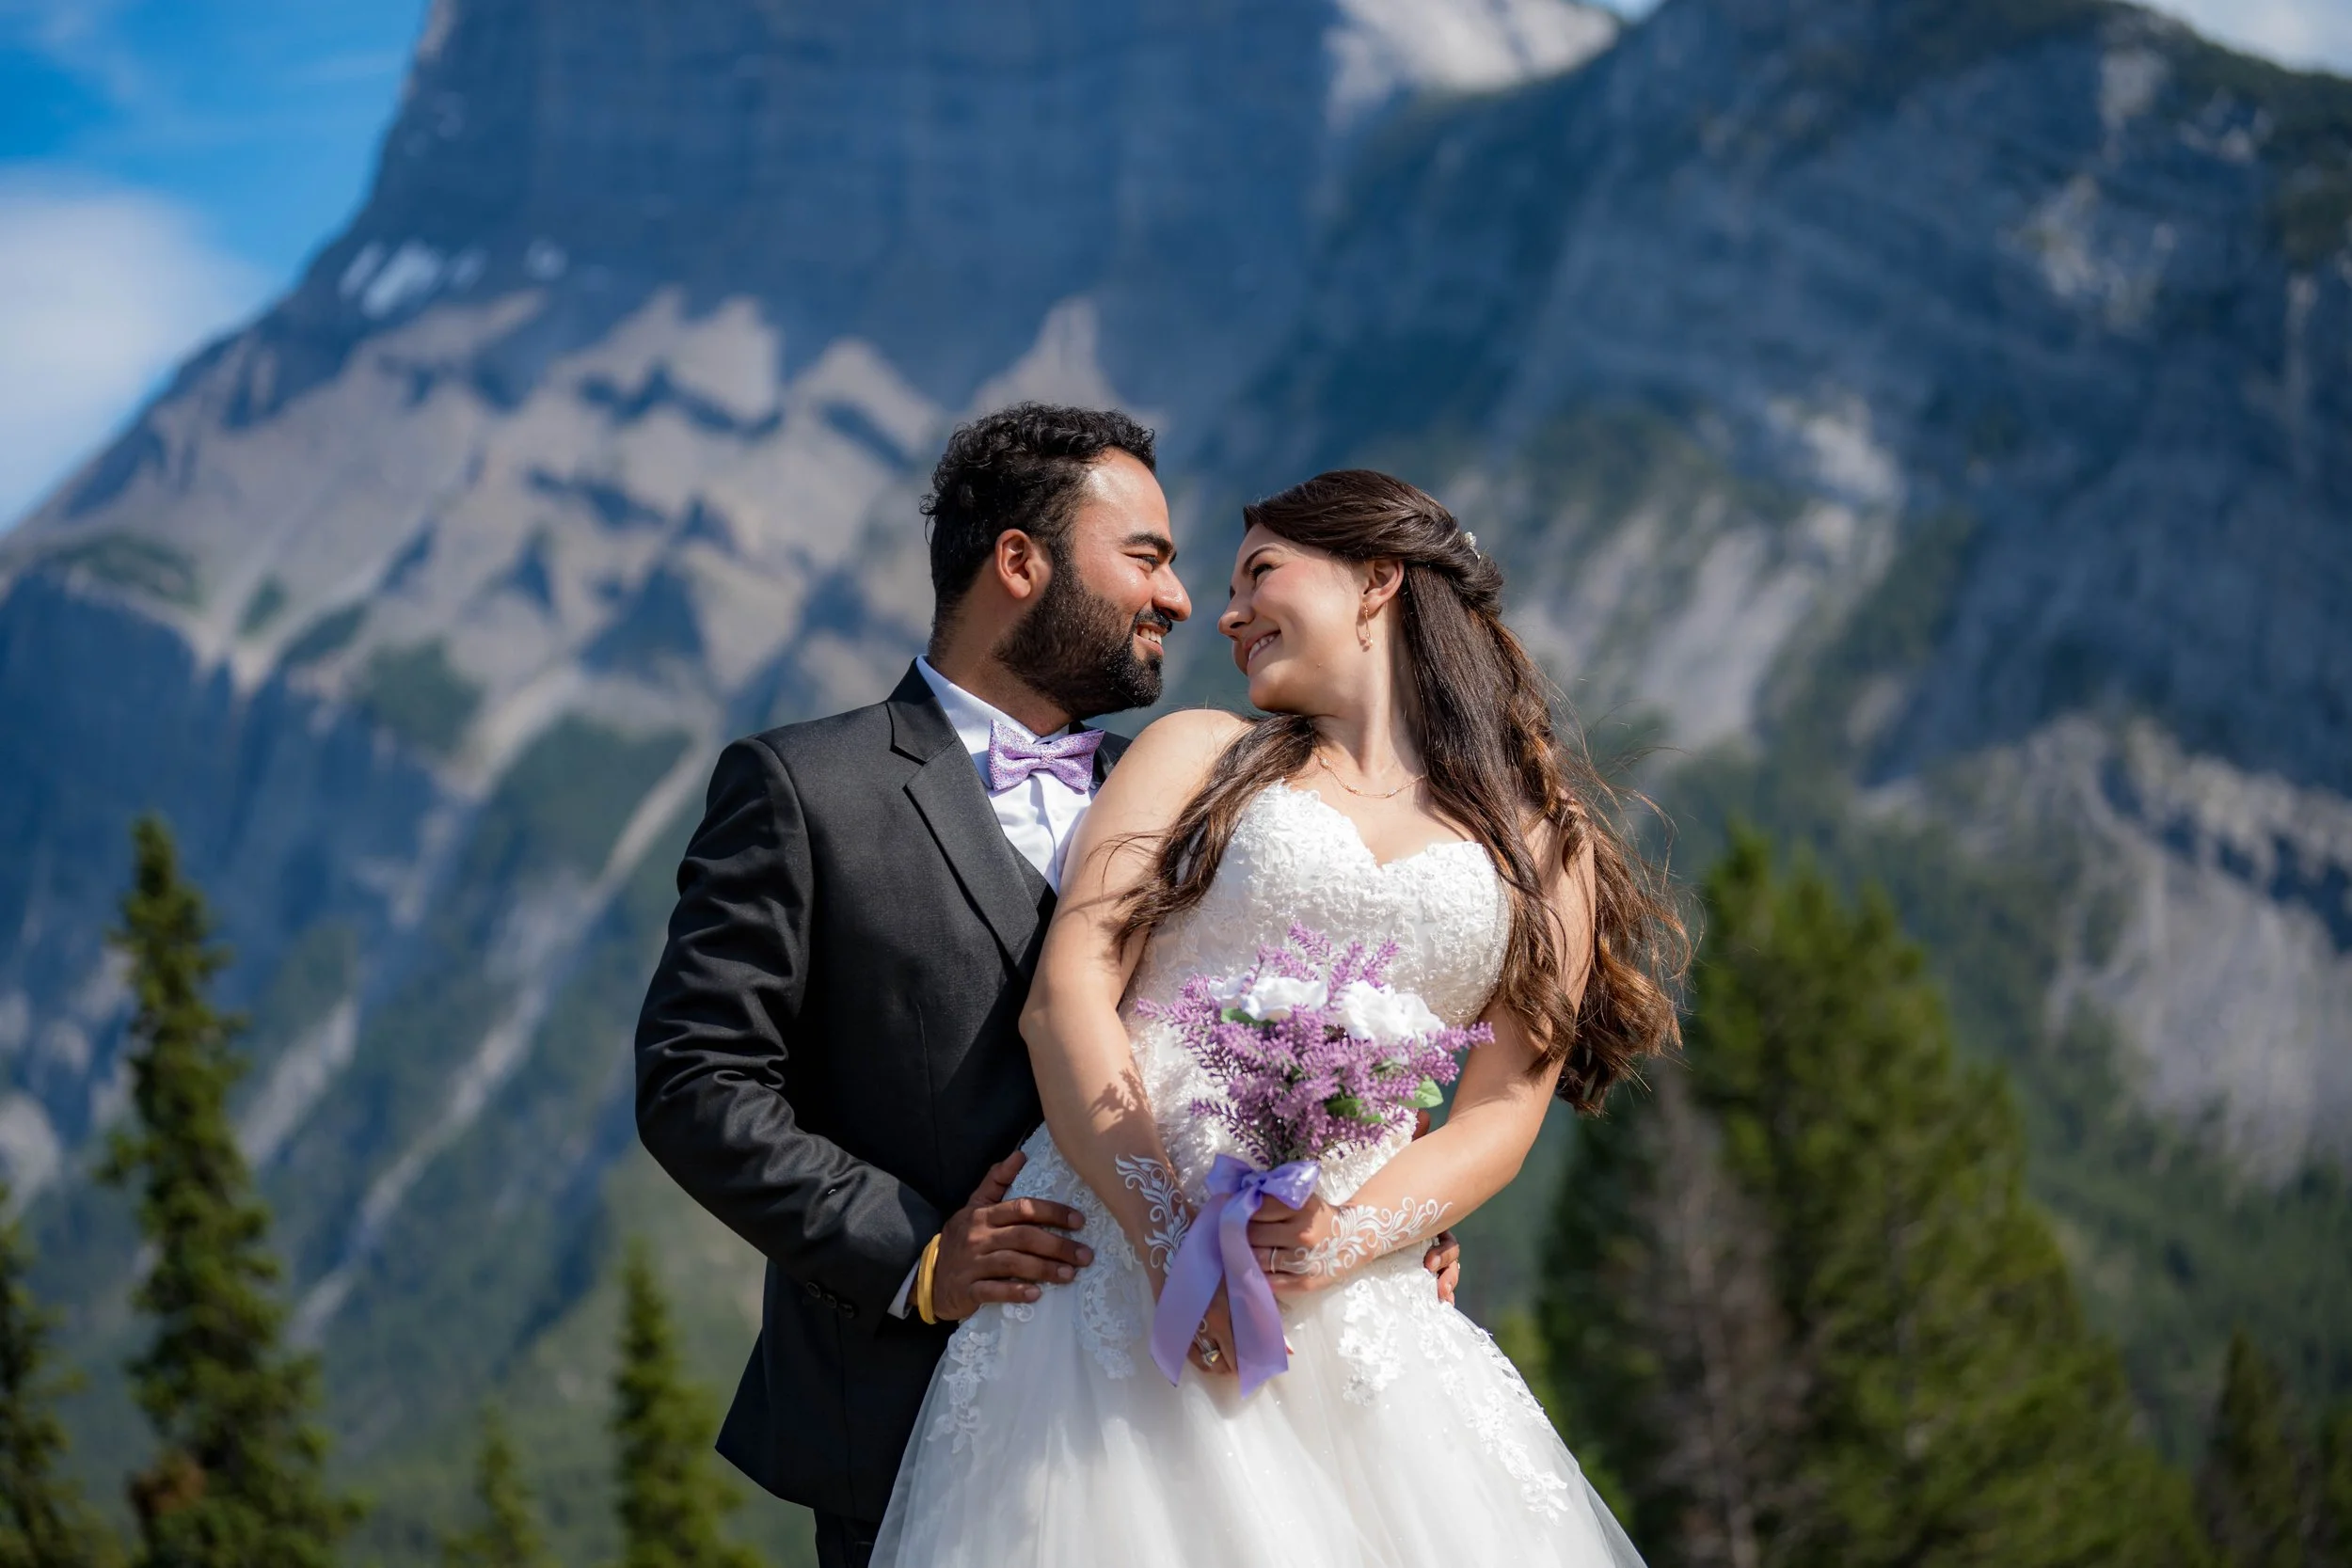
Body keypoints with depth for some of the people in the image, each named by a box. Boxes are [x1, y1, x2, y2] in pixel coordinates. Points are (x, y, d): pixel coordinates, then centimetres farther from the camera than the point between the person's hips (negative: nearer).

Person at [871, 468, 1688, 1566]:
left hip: (1350, 1302, 1)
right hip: (1125, 1244, 0)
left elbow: (1500, 1118, 8)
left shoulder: (1547, 853, 15)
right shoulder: (1200, 753, 14)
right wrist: (1170, 1237, -13)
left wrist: (1346, 1240, -12)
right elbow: (1067, 994, 1)